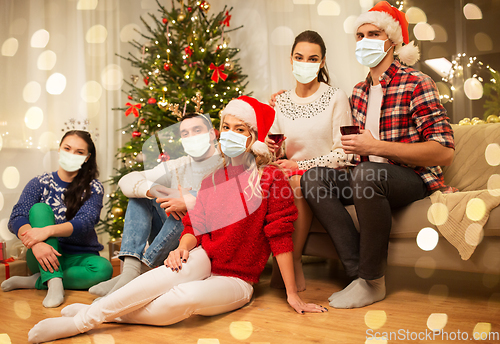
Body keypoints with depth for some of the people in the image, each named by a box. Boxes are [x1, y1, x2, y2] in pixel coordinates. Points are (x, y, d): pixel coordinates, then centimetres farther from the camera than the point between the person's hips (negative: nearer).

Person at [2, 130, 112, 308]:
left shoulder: (93, 188, -1)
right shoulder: (39, 183, 3)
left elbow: (84, 224, -17)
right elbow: (16, 219, -11)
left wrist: (47, 231, -35)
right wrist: (36, 243, -33)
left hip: (77, 258, 0)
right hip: (45, 256, 1)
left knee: (104, 268, -32)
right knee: (39, 208, -22)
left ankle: (34, 282, -17)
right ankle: (54, 282, -34)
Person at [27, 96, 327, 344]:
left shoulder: (271, 178, -8)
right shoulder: (212, 179, 7)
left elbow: (280, 235, -10)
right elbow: (195, 226, 6)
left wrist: (293, 295, -9)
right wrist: (182, 249, -17)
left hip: (237, 280, -2)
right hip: (204, 262, 3)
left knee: (186, 297, -35)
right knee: (185, 266, -35)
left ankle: (91, 318, -25)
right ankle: (93, 312, -31)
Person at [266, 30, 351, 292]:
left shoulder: (335, 97, -2)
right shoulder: (282, 101, 10)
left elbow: (343, 154, -8)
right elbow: (275, 154, 16)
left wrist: (299, 166, -17)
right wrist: (273, 151, -8)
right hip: (292, 175, 4)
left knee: (297, 184, -34)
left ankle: (292, 264, -18)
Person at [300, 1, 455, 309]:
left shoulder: (416, 84, -7)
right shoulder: (359, 93, 14)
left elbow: (444, 152, -16)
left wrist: (376, 147, -23)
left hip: (415, 179, -6)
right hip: (370, 179, 6)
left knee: (365, 173, -37)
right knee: (314, 177, -19)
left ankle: (373, 282, -21)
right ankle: (359, 270, -23)